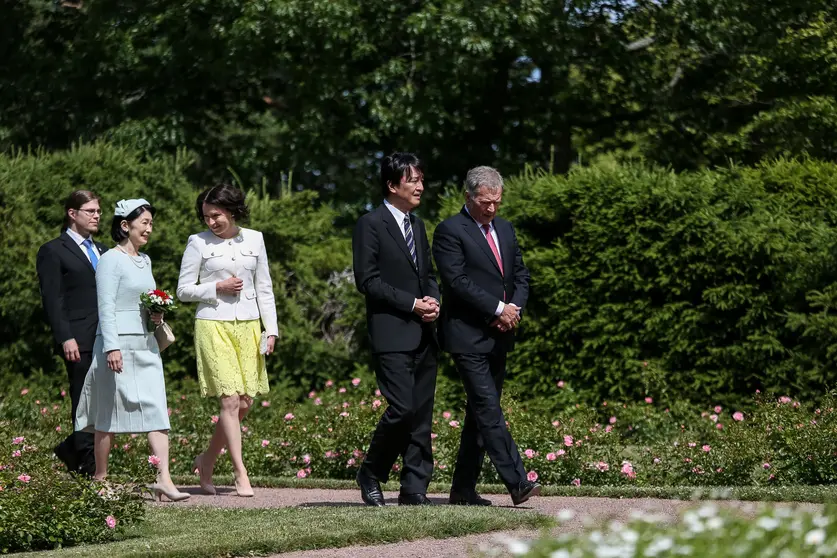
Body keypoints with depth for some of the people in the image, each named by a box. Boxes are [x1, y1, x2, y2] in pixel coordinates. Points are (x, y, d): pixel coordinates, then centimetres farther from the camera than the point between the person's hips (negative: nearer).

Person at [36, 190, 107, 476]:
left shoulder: (102, 251, 21)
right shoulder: (53, 251, 0)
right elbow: (52, 300, -7)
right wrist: (65, 338, -16)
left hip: (106, 340, 6)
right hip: (79, 342, -6)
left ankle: (71, 450, 20)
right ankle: (89, 468, 1)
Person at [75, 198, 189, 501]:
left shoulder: (144, 260, 15)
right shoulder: (111, 260, -8)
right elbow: (106, 306, -13)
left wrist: (156, 315, 6)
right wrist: (112, 347, -19)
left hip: (146, 344, 7)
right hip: (119, 342, -7)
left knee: (157, 410, -4)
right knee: (110, 413, 1)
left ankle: (164, 479, -9)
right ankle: (100, 479, 12)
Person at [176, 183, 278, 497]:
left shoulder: (254, 239, 8)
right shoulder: (198, 243, 0)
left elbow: (264, 288, 13)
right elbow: (184, 290, 2)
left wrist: (271, 329, 6)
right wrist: (217, 288, -12)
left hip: (248, 326, 4)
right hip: (213, 326, -4)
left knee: (244, 403, 3)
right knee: (230, 400, -11)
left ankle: (207, 460, 21)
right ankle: (241, 475, -8)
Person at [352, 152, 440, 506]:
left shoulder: (417, 224, 19)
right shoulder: (371, 225, -5)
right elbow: (367, 281, -11)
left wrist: (433, 299, 4)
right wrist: (412, 304, -14)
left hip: (423, 333, 7)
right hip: (392, 334, -7)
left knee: (422, 414, 3)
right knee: (402, 409, -14)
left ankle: (415, 488, 7)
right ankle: (370, 475, 6)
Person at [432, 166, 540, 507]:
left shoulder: (505, 229, 16)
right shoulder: (450, 231, -7)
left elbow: (520, 275, 18)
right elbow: (457, 281, -16)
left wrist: (515, 308, -2)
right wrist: (498, 309, -15)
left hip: (499, 337, 8)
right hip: (468, 337, -8)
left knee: (480, 414, 9)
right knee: (489, 410, -13)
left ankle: (463, 488, 14)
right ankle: (517, 483, -20)